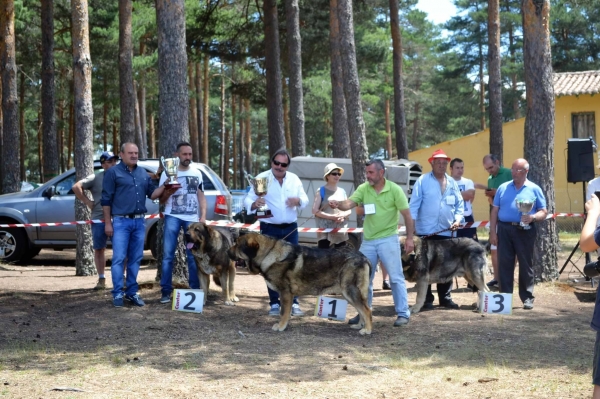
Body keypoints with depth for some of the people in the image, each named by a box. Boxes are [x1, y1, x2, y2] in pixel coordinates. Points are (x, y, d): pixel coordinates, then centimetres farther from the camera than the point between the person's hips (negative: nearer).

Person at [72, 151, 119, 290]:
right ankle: (101, 279, 15)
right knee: (99, 249, 6)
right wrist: (87, 202, -6)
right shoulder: (95, 178, 1)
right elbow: (76, 187, -3)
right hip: (99, 219, 0)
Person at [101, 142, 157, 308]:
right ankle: (117, 294, 0)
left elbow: (153, 193, 14)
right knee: (119, 259, -5)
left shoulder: (143, 173, 14)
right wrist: (108, 223, -8)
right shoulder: (113, 173, -1)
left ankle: (132, 292, 14)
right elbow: (106, 199, -4)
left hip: (139, 221, 5)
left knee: (135, 258, 7)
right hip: (121, 221, -5)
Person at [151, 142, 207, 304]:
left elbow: (201, 197, 14)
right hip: (172, 217, -1)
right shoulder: (168, 173, 4)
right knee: (168, 255, -4)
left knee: (193, 255, 3)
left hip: (192, 218, 2)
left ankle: (195, 290, 10)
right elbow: (161, 200, 7)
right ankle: (166, 292, -1)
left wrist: (203, 216, 2)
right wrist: (168, 191, -14)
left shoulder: (197, 173, 11)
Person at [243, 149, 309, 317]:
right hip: (270, 229, -3)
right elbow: (248, 200, -8)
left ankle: (293, 303, 7)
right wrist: (254, 204, -32)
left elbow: (305, 199, 10)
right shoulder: (262, 178, -5)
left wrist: (298, 201, -14)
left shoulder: (294, 179, 6)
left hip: (290, 228, 3)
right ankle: (274, 303, 9)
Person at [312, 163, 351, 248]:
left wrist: (342, 216, -8)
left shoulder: (342, 191, 13)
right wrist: (331, 217, -16)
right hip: (325, 230, -5)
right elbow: (315, 210, -9)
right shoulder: (321, 191, -1)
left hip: (341, 230, 5)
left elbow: (349, 210, 15)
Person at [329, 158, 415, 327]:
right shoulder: (363, 188, 0)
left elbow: (407, 214, -6)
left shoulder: (394, 189, -9)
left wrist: (409, 238, -9)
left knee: (396, 277, 0)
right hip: (368, 240, 4)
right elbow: (349, 203, -12)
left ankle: (403, 313, 8)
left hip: (388, 239, -4)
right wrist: (338, 204, -35)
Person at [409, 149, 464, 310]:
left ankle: (445, 297, 18)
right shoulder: (422, 181, -2)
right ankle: (426, 299, 6)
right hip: (426, 231, -4)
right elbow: (414, 204, -6)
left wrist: (458, 219, -2)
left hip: (446, 232, 4)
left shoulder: (452, 183, 11)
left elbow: (459, 204, 15)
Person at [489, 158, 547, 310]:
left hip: (525, 231, -2)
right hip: (504, 229, 2)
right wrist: (492, 231, 3)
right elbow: (495, 211, 10)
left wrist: (532, 217, -17)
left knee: (526, 265, 3)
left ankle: (527, 298, 9)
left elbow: (543, 212, 3)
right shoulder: (503, 188, 11)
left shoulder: (534, 189, 5)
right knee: (504, 264, 2)